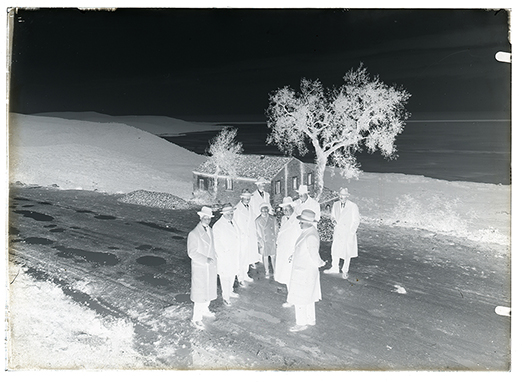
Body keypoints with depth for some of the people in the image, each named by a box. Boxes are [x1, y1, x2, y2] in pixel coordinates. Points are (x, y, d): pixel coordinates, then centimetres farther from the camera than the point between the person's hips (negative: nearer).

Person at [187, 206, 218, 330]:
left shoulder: (210, 230, 4)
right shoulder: (193, 234, -18)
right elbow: (192, 253, -18)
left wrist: (214, 259, 9)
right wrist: (206, 260, -22)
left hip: (211, 266, 7)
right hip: (200, 267, -7)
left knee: (209, 289, 20)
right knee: (200, 292, 1)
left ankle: (204, 310, 41)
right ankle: (196, 319, 14)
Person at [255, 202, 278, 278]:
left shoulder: (273, 219, -1)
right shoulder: (257, 221, -5)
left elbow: (276, 229, 7)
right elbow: (257, 232, -1)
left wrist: (275, 238, 1)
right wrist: (260, 242, -5)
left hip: (272, 241, 1)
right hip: (263, 242, -1)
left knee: (273, 256, 8)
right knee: (265, 257, 8)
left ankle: (274, 270, 24)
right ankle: (267, 272, 22)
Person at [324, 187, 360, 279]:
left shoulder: (353, 207, -11)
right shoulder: (335, 204, 2)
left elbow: (356, 221, -6)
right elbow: (333, 214, 17)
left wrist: (351, 233, -11)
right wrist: (333, 220, -6)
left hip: (348, 233, -4)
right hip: (337, 232, 4)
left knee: (347, 253, 7)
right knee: (335, 250, 13)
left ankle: (345, 271, 24)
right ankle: (334, 268, 33)